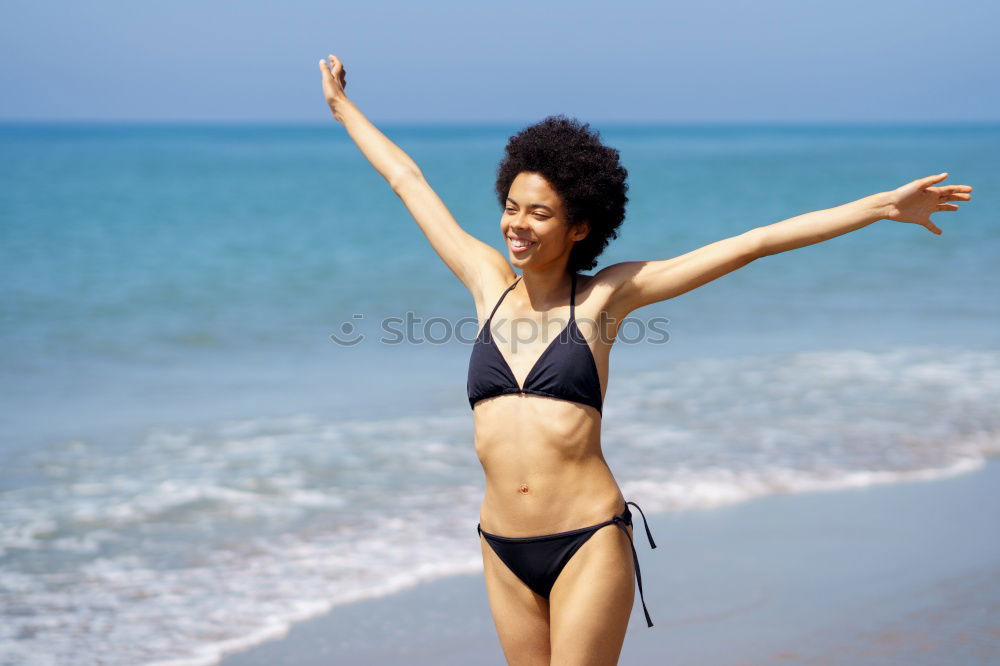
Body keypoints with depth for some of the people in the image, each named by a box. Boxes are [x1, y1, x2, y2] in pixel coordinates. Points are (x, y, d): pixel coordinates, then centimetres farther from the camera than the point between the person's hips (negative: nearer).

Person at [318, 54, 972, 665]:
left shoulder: (605, 295, -1)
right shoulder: (489, 282, 8)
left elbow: (753, 242, -3)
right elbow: (409, 182, 20)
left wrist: (882, 206, -3)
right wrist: (344, 107, 32)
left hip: (590, 543, -4)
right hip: (506, 552, 4)